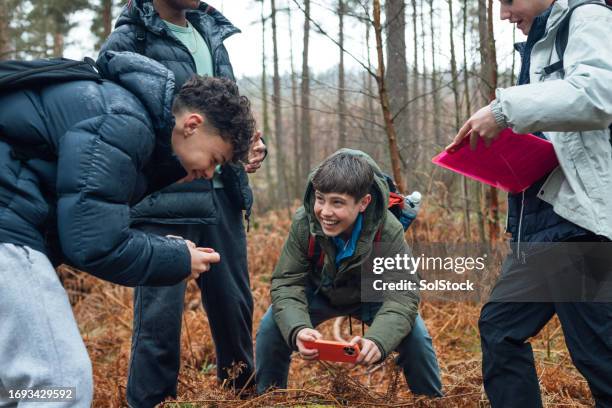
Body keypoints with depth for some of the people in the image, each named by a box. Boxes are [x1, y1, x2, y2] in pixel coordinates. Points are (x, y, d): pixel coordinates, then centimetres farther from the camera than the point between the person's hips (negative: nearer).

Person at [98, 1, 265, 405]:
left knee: (236, 303, 15)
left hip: (222, 197, 7)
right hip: (164, 203, -6)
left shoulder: (211, 36, 16)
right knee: (160, 312, -3)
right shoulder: (127, 41, -5)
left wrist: (255, 144, 4)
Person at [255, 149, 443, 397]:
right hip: (320, 293, 1)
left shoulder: (389, 232, -34)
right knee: (271, 327, -19)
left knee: (414, 337, -22)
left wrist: (377, 340, -59)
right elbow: (287, 283, -28)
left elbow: (402, 295, -37)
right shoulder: (303, 223, -31)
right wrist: (297, 329, -50)